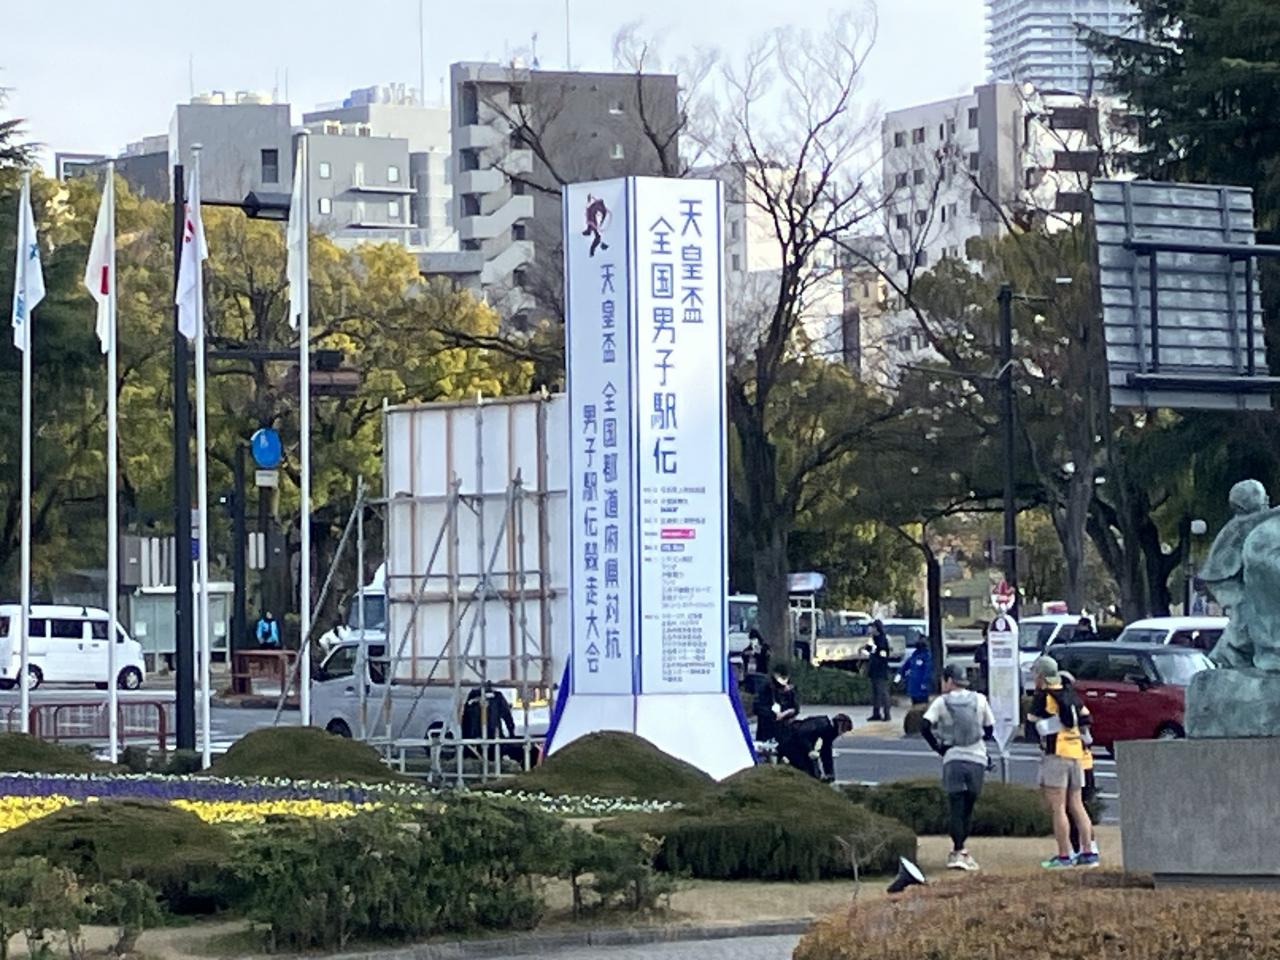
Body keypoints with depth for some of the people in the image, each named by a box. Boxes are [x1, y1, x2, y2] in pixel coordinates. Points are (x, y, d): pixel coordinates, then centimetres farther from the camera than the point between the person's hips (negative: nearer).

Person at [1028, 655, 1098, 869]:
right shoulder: (1070, 694, 12)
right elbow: (1085, 713, 22)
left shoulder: (1043, 696, -7)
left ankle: (1064, 855, -8)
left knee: (1057, 808, -5)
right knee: (1076, 805, 12)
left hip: (1055, 753, -7)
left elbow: (1031, 720, -5)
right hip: (1076, 752, 7)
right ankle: (1088, 853, 9)